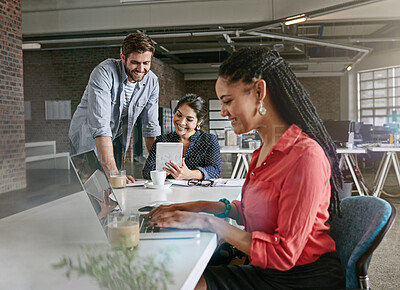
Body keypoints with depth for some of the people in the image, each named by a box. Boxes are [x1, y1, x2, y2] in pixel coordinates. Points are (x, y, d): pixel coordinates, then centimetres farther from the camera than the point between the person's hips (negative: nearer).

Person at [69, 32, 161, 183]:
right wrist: (113, 172, -44)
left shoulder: (152, 81, -10)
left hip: (116, 139, 5)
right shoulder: (104, 72, -28)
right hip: (88, 137, -4)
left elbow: (151, 127, -2)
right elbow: (100, 125, -37)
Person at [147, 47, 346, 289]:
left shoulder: (305, 156, -23)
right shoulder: (264, 152, 6)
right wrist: (206, 207, 5)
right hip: (269, 270, 8)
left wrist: (208, 223, -19)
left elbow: (283, 254, -22)